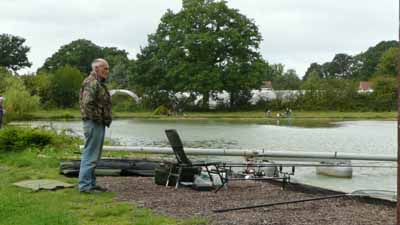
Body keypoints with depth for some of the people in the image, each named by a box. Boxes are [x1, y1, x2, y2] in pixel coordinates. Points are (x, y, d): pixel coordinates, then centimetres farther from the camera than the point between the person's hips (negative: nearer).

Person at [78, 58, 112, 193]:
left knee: (94, 155, 15)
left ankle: (91, 183, 22)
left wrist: (106, 120, 15)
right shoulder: (92, 82, -14)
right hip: (94, 123, -11)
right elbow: (87, 103, -26)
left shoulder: (99, 83, 19)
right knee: (90, 155, -7)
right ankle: (85, 185, -3)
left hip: (99, 124, 11)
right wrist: (97, 118, -18)